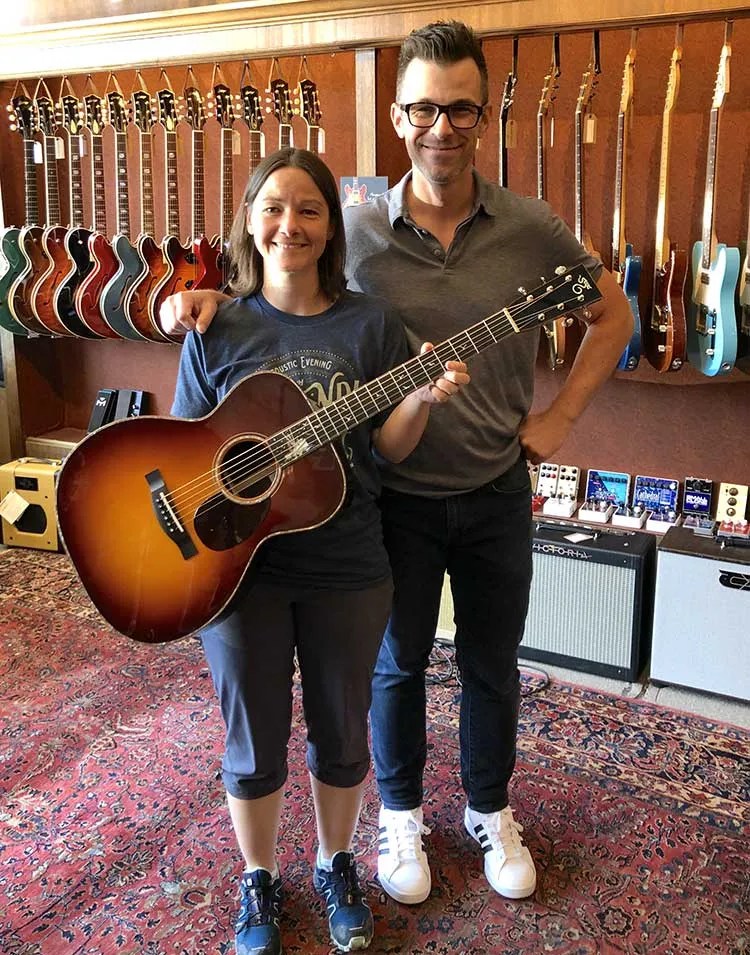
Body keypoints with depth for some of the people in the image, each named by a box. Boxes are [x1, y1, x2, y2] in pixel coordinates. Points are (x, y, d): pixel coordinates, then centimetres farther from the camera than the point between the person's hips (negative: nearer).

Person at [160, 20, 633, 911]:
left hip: (496, 493, 1)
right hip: (397, 495, -1)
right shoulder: (355, 230, -9)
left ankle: (490, 811, 42)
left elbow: (612, 314, 6)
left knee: (492, 664, 17)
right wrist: (209, 297, -18)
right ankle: (401, 813, 41)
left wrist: (560, 415, -2)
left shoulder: (531, 228, -7)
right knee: (397, 662, 15)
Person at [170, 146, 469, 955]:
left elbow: (386, 448, -3)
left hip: (346, 565, 1)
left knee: (342, 733, 15)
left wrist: (423, 397, -21)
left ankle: (336, 868, 42)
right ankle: (259, 881, 38)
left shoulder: (369, 323, -2)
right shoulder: (217, 330, -2)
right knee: (255, 738, 13)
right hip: (239, 561, 0)